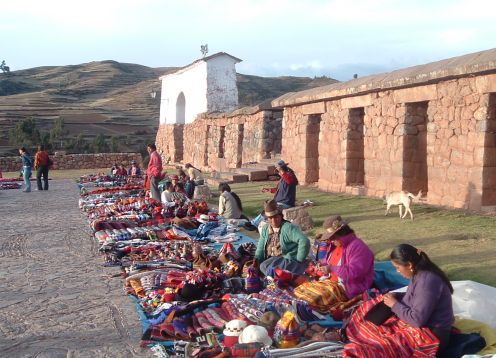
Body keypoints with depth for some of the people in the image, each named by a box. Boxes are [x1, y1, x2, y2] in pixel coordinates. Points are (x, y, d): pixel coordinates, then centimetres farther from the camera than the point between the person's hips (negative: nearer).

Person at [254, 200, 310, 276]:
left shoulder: (288, 228, -12)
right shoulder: (265, 229, 12)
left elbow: (304, 241, -24)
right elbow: (260, 249, 14)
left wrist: (299, 260, -21)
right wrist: (256, 260, -5)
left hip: (289, 260, -7)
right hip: (271, 261, 8)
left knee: (264, 266, -28)